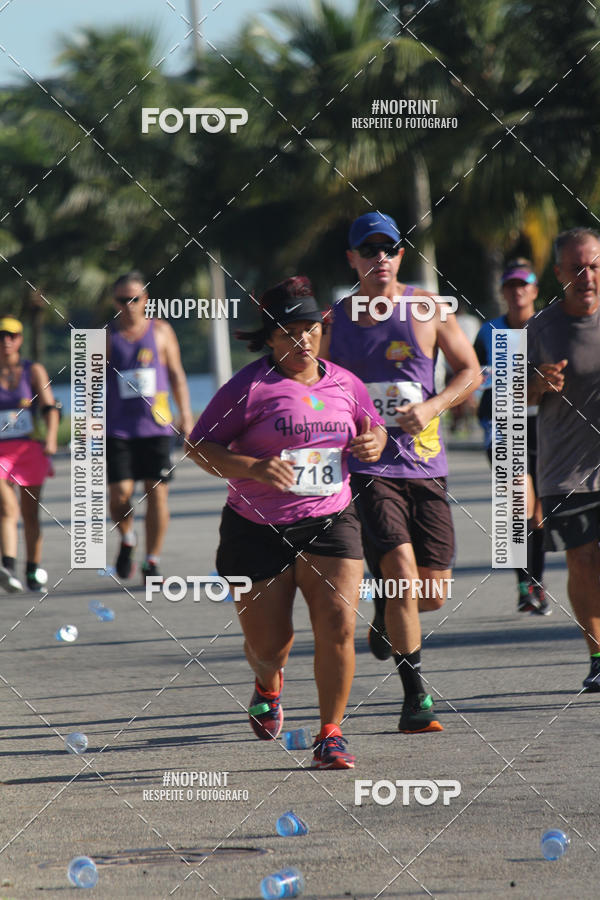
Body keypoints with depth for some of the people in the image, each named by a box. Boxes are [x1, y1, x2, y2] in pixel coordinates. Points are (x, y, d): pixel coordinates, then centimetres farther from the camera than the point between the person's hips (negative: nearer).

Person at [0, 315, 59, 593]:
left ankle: (34, 570, 17)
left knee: (30, 513, 6)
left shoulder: (34, 371, 3)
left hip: (30, 450, 1)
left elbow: (50, 407, -5)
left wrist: (51, 437, -22)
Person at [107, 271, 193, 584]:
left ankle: (152, 563, 5)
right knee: (119, 493, -10)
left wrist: (185, 414, 5)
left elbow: (176, 375, 12)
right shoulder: (106, 337, 5)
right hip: (118, 427, -1)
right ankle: (127, 539, 21)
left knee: (157, 493, -4)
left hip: (156, 426, 1)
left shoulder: (160, 331, 7)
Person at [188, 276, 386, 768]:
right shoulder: (250, 386, -9)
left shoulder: (344, 384, 7)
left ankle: (331, 734, -3)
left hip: (330, 521, 2)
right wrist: (254, 468, -23)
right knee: (269, 643, 6)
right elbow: (201, 445, -8)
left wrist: (373, 443, -1)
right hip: (257, 529, -2)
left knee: (337, 625, -16)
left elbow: (374, 429, 24)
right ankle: (269, 686, 45)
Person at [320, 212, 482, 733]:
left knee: (433, 594, 2)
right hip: (366, 469, -1)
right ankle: (415, 694, -9)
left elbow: (470, 371, 7)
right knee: (402, 574, -18)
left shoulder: (427, 311, 3)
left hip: (425, 466, 1)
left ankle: (386, 613, 38)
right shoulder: (333, 321, 5)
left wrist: (432, 406, -11)